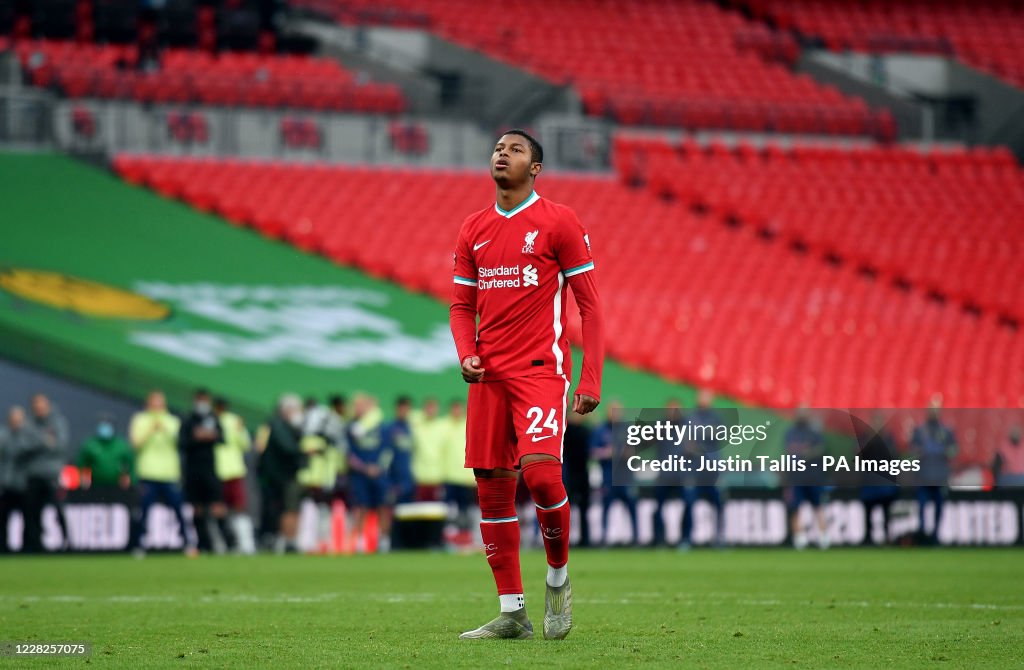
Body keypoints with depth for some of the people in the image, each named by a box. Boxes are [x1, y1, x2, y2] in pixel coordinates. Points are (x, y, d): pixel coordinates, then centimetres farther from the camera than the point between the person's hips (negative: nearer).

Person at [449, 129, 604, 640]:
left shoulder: (559, 222, -2)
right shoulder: (473, 230, 13)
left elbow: (590, 304, -2)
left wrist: (590, 380, -9)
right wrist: (466, 354, -2)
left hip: (541, 369, -5)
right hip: (488, 375, 5)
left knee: (541, 473, -22)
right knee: (492, 489, 2)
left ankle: (558, 576, 4)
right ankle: (512, 613, 8)